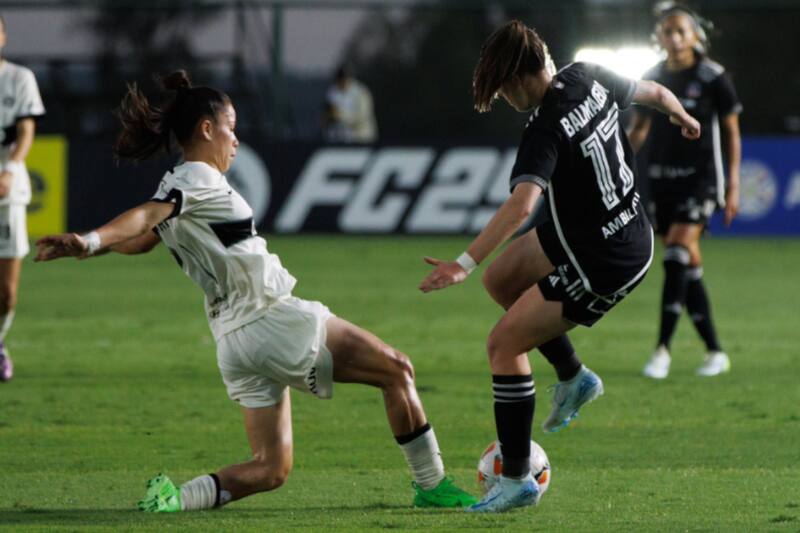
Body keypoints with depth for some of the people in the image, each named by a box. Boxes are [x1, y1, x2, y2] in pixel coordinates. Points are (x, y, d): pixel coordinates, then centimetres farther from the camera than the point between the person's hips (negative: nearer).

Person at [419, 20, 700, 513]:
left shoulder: (547, 131, -27)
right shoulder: (589, 78, -3)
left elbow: (521, 203, -40)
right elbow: (655, 93, 15)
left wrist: (464, 263, -44)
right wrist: (683, 117, 38)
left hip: (604, 266, -9)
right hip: (632, 230, 9)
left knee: (503, 345, -4)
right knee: (501, 279, 21)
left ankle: (517, 480, 2)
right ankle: (573, 376, 28)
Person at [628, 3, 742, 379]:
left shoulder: (713, 77, -5)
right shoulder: (651, 79, 7)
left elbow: (732, 133, 0)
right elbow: (638, 130, 16)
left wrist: (733, 187, -4)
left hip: (700, 179, -5)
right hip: (661, 180, 5)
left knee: (677, 255, -19)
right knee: (689, 266, 5)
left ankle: (662, 350, -20)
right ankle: (715, 352, 13)